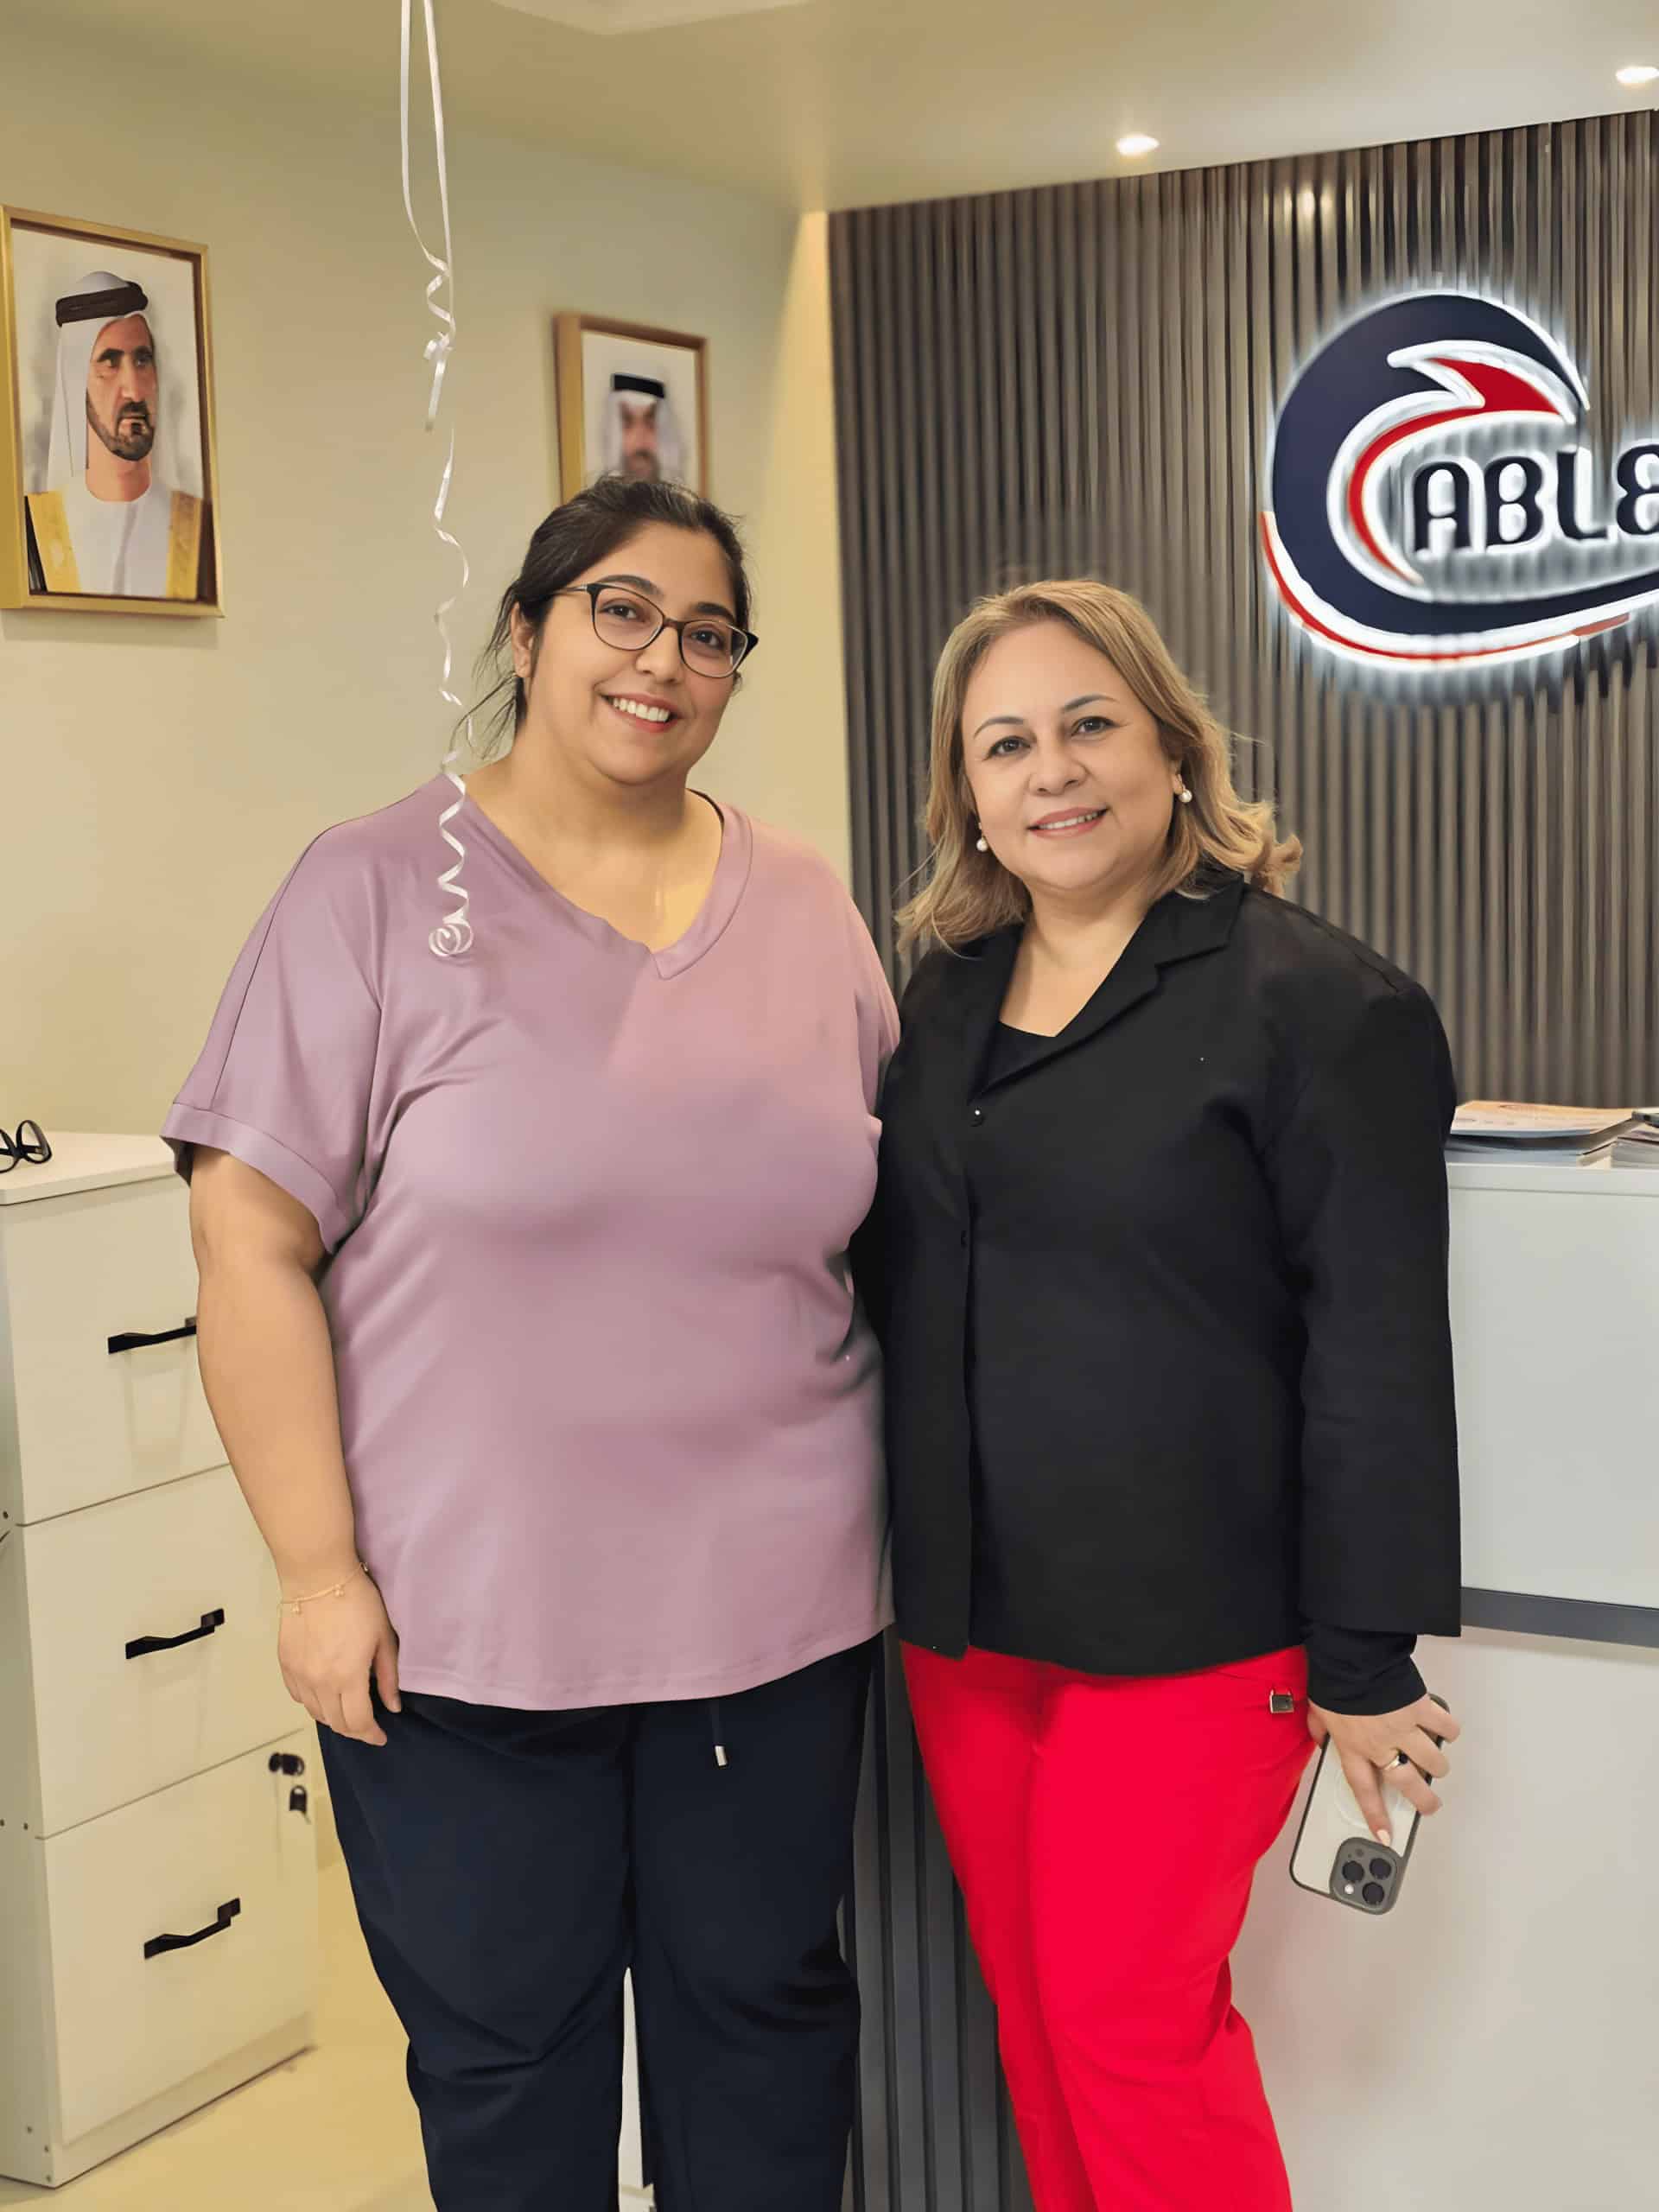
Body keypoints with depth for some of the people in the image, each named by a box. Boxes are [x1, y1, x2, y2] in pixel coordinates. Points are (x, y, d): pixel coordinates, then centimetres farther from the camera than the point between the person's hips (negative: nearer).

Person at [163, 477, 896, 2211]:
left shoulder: (803, 906, 7)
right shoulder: (380, 891, -6)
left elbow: (888, 1219, 14)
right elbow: (252, 1238, -8)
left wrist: (892, 1521, 9)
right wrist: (318, 1570, -11)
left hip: (773, 1601, 3)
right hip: (463, 1618, -3)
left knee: (764, 2003, 17)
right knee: (504, 2053, 12)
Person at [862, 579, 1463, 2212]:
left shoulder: (1316, 1003, -11)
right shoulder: (946, 997, 10)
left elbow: (1379, 1354, -12)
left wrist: (1367, 1660, -11)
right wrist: (916, 1569, 15)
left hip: (1190, 1628, -6)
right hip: (967, 1615, 6)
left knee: (1128, 2020, 1)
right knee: (1029, 2008, 15)